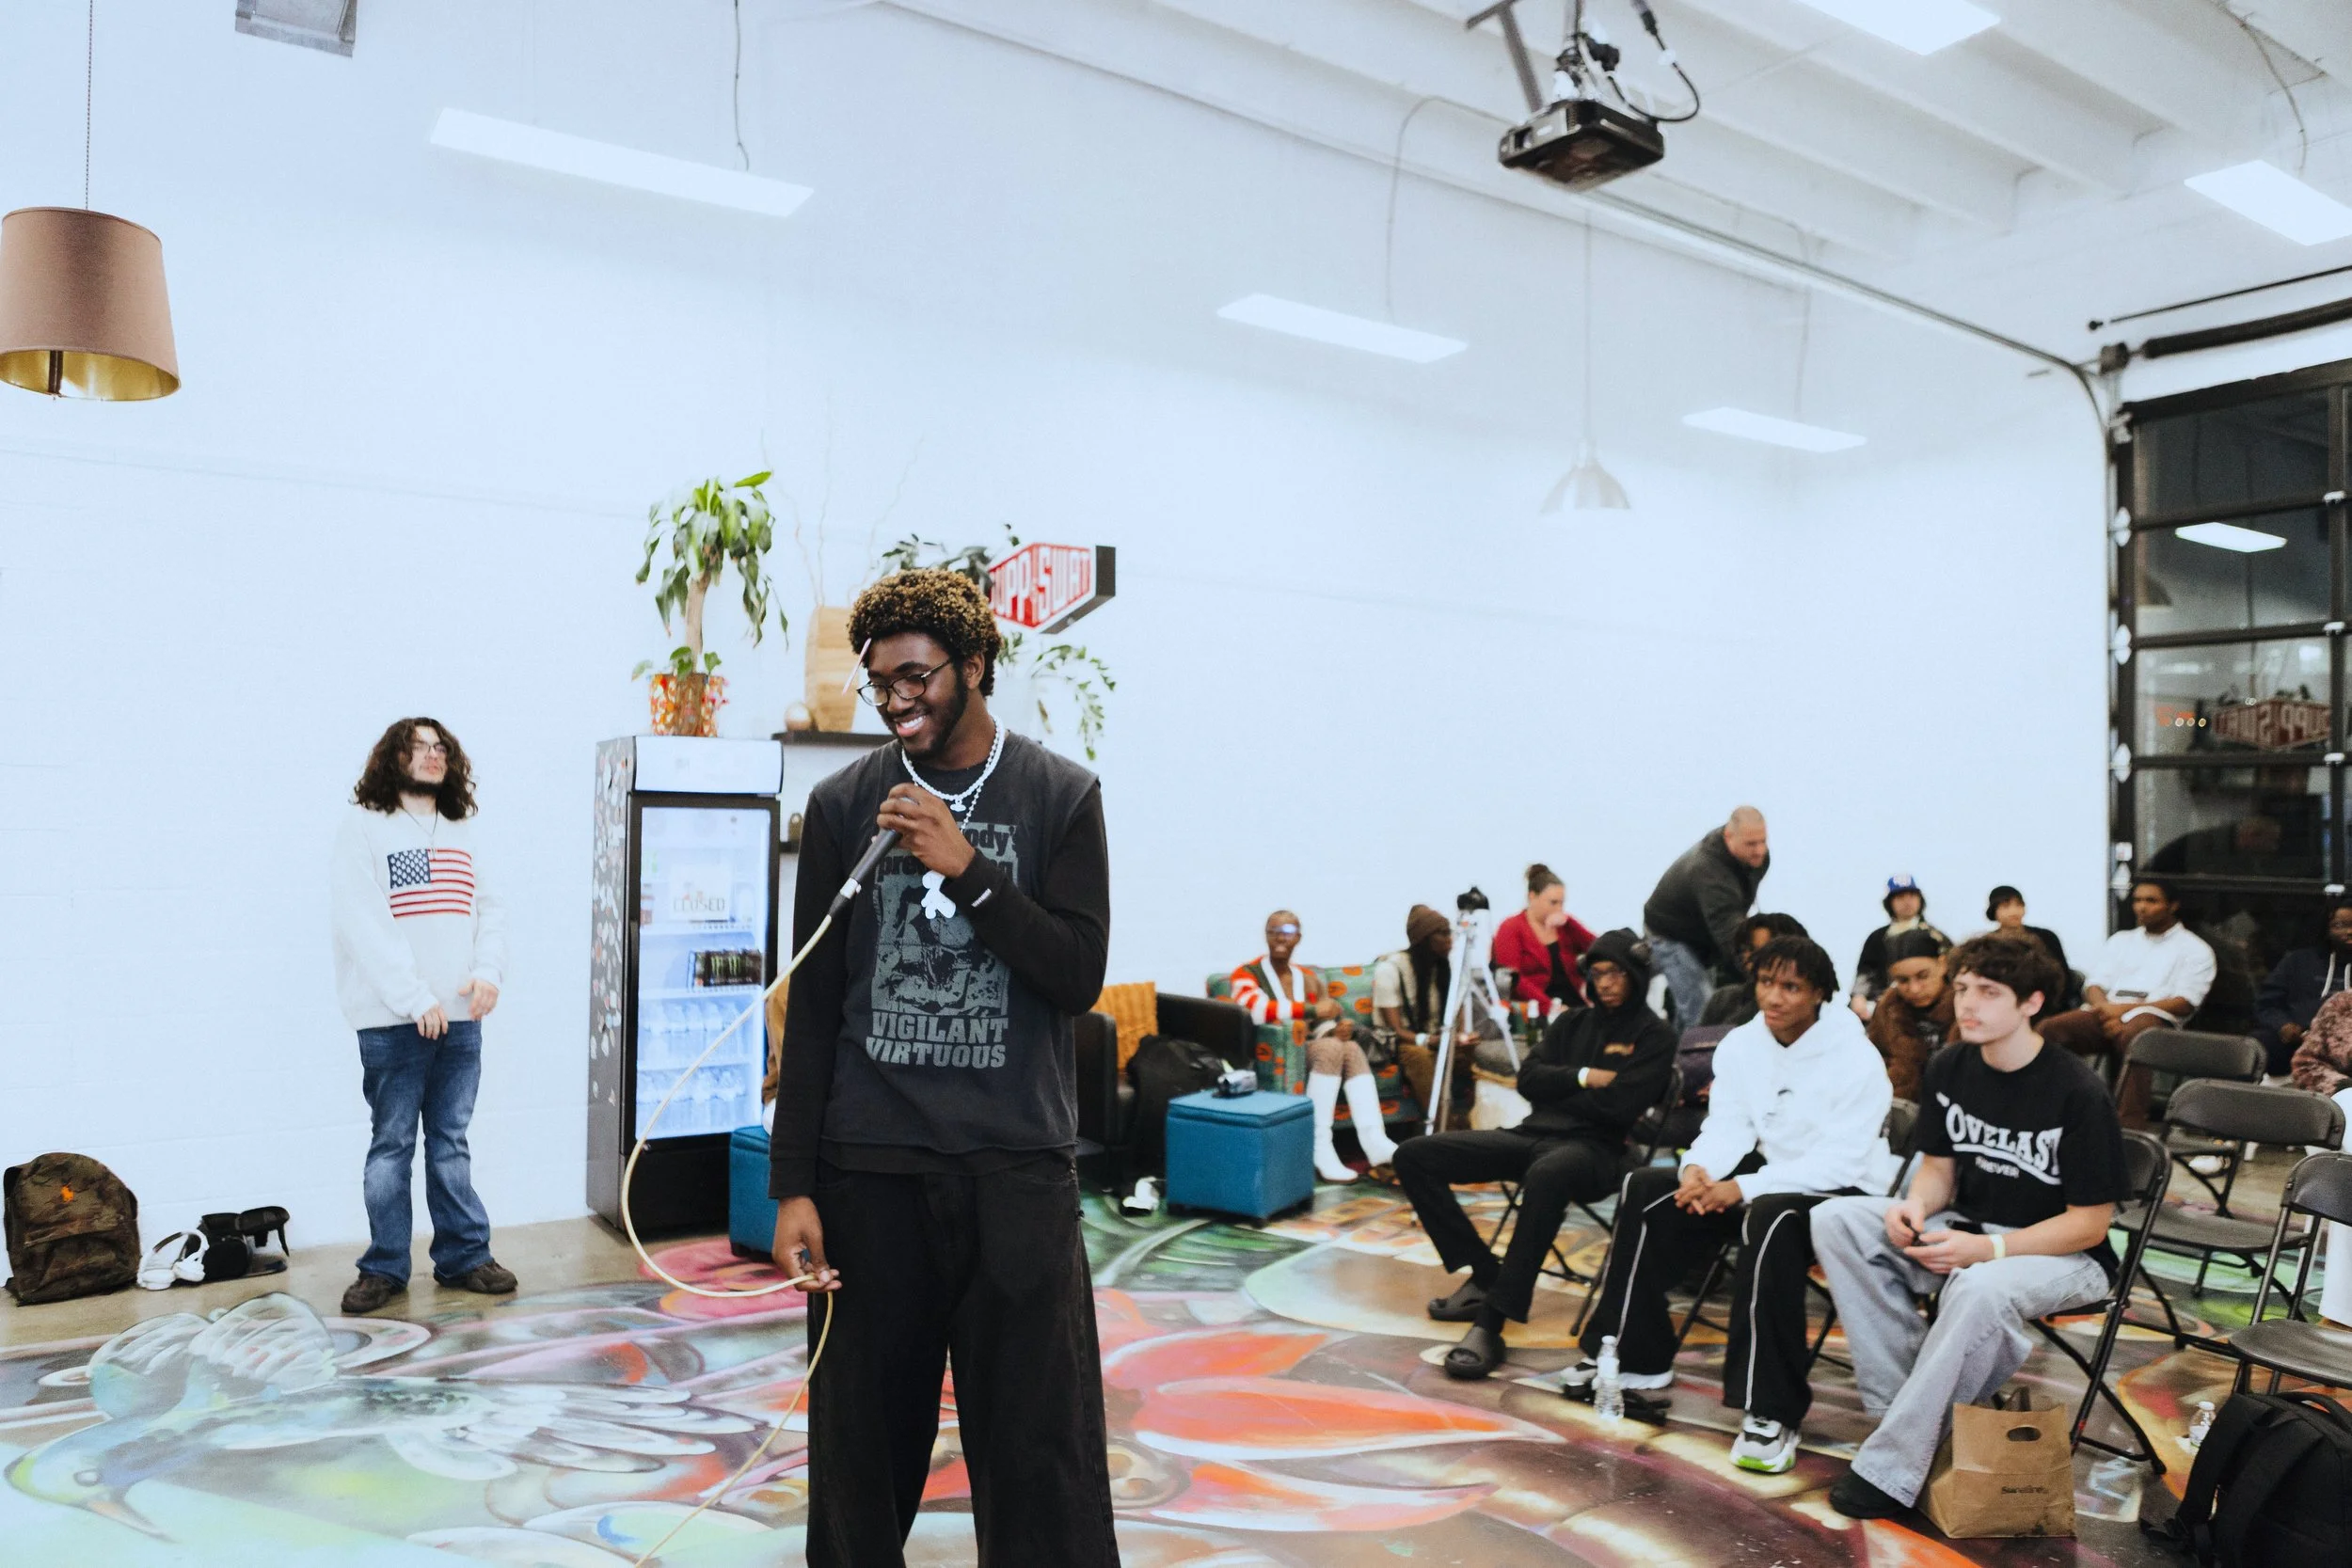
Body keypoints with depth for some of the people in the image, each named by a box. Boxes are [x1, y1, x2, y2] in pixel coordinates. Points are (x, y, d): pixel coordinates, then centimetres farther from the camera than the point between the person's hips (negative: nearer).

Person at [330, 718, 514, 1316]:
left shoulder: (462, 830, 16)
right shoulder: (364, 825, -1)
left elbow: (490, 907, 14)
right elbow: (360, 921, -10)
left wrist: (489, 972, -4)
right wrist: (414, 997, -15)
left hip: (460, 1016, 4)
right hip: (393, 1020, -4)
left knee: (451, 1142, 11)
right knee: (392, 1145, 3)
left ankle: (463, 1256, 17)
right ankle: (385, 1267, 14)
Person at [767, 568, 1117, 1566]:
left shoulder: (1060, 797, 2)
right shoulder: (843, 804, 5)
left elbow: (1078, 977, -5)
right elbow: (813, 1008, 5)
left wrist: (967, 869, -15)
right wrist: (792, 1185, 1)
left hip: (1016, 1166, -1)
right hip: (869, 1168, 2)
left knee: (1042, 1447, 0)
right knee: (862, 1441, 10)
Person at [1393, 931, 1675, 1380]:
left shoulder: (1654, 1035, 5)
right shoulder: (1570, 1022, 21)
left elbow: (1622, 1105, -9)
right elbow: (1529, 1080, 9)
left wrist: (1557, 1087, 1)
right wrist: (1583, 1078, -4)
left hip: (1593, 1147, -6)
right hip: (1532, 1134, 7)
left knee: (1547, 1174, -45)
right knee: (1414, 1155, -9)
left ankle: (1491, 1321, -40)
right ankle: (1484, 1273, -2)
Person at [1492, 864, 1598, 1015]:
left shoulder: (1566, 925, 16)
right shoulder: (1511, 929, 3)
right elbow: (1513, 980, -9)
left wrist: (1569, 923, -7)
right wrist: (1550, 1006, -20)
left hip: (1575, 1005, 5)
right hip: (1537, 1011, -5)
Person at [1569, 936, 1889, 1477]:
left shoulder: (1856, 1060, -18)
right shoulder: (1741, 1045, 3)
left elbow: (1842, 1160, -24)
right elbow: (1728, 1126, 0)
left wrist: (1744, 1188, -32)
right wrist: (1697, 1169, -24)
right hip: (1767, 1174, 7)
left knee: (1770, 1217, -39)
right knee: (1646, 1190, -8)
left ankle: (1772, 1414, -36)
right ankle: (1633, 1356, 2)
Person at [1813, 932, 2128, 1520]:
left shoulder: (2078, 1094, -17)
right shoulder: (1951, 1069, 0)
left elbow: (2089, 1224, -15)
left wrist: (1988, 1249, -27)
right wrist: (1915, 1207, -14)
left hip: (2062, 1254, -6)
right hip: (1967, 1231, 6)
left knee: (1980, 1287, -40)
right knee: (1836, 1219, -17)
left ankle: (1889, 1468, -27)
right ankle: (1906, 1403, -18)